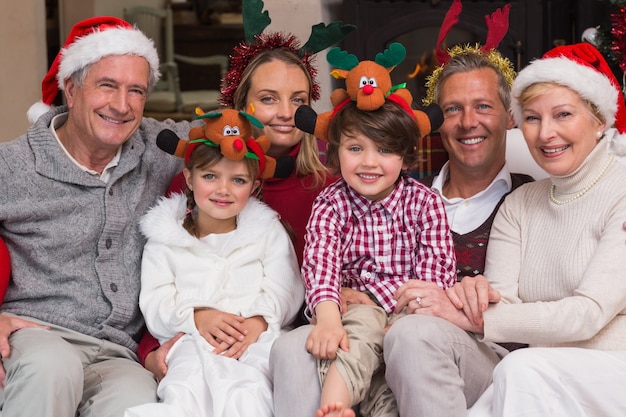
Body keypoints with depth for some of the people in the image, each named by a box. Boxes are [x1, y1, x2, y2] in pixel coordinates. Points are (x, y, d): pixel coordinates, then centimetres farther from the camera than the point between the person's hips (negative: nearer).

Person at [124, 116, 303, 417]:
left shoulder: (269, 231, 18)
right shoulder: (164, 238, 17)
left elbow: (283, 290, 6)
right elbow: (155, 303, 7)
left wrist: (259, 320, -17)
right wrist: (196, 317, -14)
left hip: (257, 337, 0)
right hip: (191, 339, 0)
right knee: (191, 372, -37)